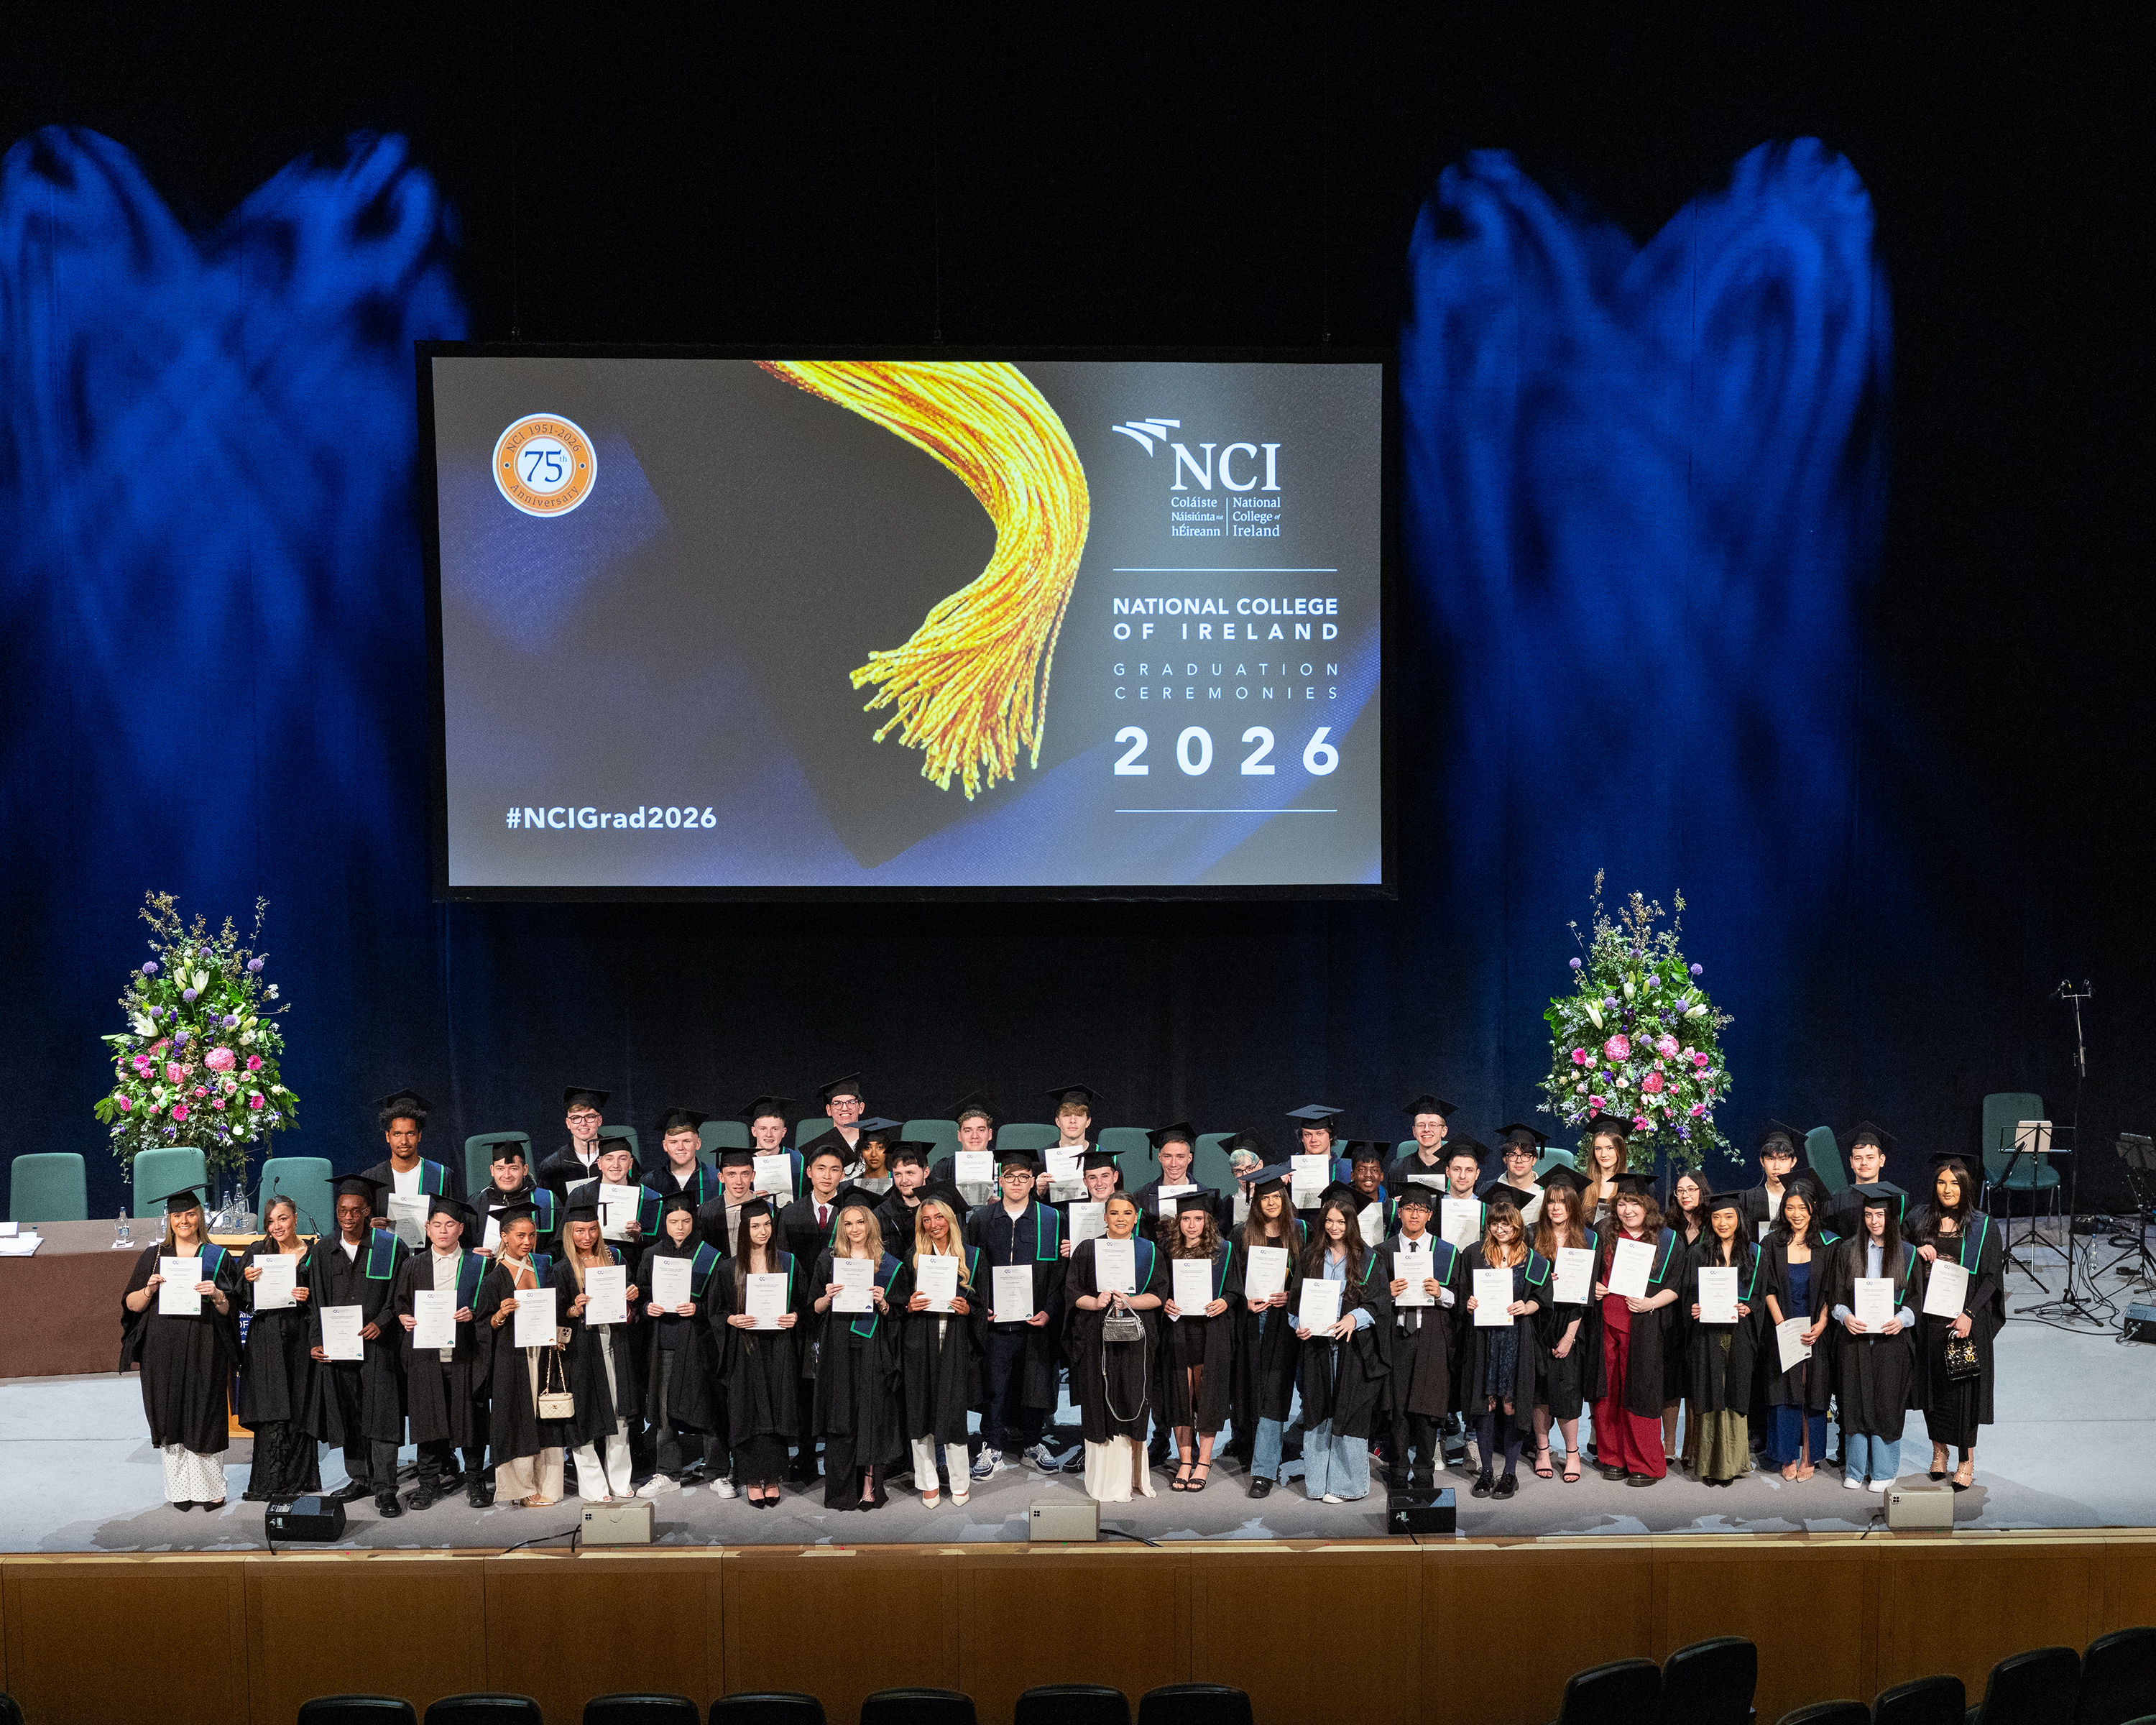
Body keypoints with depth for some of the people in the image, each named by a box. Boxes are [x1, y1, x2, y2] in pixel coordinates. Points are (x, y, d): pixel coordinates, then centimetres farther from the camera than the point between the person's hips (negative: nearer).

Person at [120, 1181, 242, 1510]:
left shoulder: (217, 1258, 7)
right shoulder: (153, 1257, 10)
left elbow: (230, 1310, 4)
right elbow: (131, 1305, 7)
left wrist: (216, 1295, -17)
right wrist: (149, 1289, -13)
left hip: (204, 1348, -1)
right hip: (163, 1350, 1)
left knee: (204, 1418, -3)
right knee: (171, 1418, 1)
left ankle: (209, 1489, 4)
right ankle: (179, 1490, 8)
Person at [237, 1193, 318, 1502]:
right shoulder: (258, 1255, 7)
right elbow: (242, 1303, 7)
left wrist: (310, 1297, -12)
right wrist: (247, 1280, -11)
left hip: (299, 1340, 0)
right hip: (265, 1341, 0)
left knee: (296, 1410, 3)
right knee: (271, 1413, -6)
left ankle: (296, 1480, 13)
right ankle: (270, 1484, -1)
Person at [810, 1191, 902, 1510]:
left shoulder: (886, 1264, 8)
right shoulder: (829, 1259, 8)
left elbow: (893, 1314, 10)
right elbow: (816, 1308, 8)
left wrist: (882, 1303, -11)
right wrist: (828, 1297, -12)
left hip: (873, 1348, 0)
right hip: (839, 1347, 0)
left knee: (872, 1414, -3)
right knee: (841, 1416, -2)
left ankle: (869, 1488, 2)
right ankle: (841, 1491, 3)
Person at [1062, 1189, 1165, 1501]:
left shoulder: (1149, 1252, 8)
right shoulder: (1088, 1249, 7)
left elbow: (1159, 1295, 1)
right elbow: (1072, 1292, 3)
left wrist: (1129, 1302, -15)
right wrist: (1096, 1303, -16)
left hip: (1135, 1338, 0)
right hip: (1095, 1339, 0)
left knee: (1131, 1405, -1)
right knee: (1099, 1405, -2)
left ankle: (1129, 1478, 8)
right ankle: (1103, 1480, 5)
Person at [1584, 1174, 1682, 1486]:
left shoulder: (1666, 1241, 2)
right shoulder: (1607, 1237, 11)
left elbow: (1676, 1285, 0)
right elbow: (1590, 1272, 23)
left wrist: (1652, 1303, -15)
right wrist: (1592, 1287, 2)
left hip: (1642, 1325, -3)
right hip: (1606, 1325, 3)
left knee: (1638, 1392, -3)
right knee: (1609, 1392, 5)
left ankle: (1645, 1465, 6)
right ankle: (1613, 1458, 16)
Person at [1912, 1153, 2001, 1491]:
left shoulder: (1982, 1227, -3)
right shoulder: (1923, 1222, 7)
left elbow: (1990, 1277, -5)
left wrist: (1969, 1314, -16)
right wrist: (1917, 1252, -9)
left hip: (1965, 1319, -3)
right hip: (1930, 1319, 3)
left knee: (1963, 1387, -1)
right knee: (1932, 1385, 7)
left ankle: (1967, 1462, 9)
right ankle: (1939, 1453, 21)